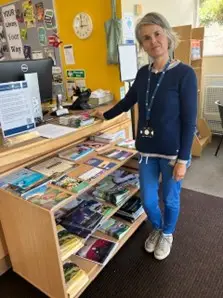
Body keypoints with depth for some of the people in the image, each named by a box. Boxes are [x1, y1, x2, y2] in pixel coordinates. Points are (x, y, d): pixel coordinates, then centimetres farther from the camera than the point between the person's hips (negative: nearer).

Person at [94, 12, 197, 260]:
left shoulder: (184, 73, -13)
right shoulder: (143, 73, 3)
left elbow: (189, 121, -13)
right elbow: (128, 101, 19)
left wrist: (182, 159, -14)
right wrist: (105, 116, 30)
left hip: (172, 152, -4)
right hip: (147, 150, 5)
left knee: (170, 199, 13)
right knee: (147, 199, 14)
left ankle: (167, 234, 43)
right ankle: (156, 229, 46)